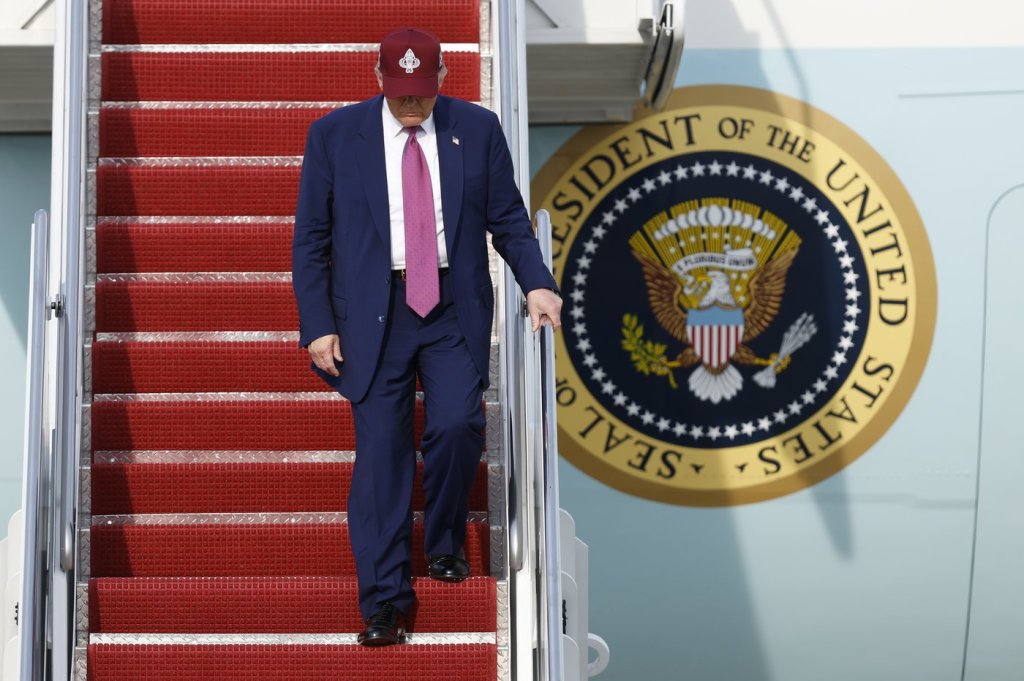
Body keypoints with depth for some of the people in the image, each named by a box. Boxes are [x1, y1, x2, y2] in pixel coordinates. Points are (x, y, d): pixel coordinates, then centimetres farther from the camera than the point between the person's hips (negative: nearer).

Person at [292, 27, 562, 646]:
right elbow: (310, 240, 3)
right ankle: (386, 600, 7)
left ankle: (446, 542, 14)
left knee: (458, 425, -16)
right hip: (374, 312, -1)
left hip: (454, 310, 1)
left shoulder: (477, 129, 4)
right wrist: (318, 324, -4)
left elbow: (508, 219, 7)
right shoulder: (334, 135, 1)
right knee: (382, 448, -2)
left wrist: (538, 283, -9)